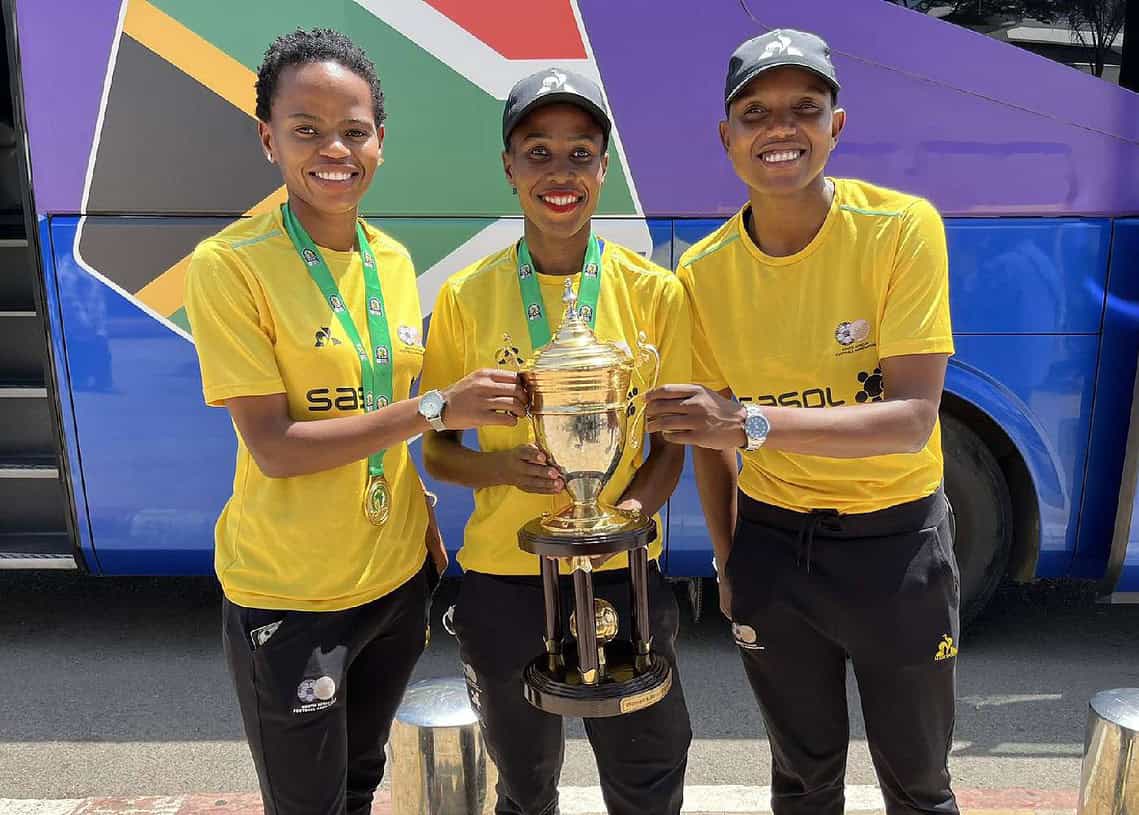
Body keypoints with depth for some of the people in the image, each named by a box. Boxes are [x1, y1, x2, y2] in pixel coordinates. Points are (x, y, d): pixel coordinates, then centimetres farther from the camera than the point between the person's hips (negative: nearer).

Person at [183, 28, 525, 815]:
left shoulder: (393, 260, 2)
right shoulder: (231, 263, -15)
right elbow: (273, 447, -20)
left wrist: (424, 523, 1)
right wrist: (436, 408, -25)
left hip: (397, 576, 5)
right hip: (289, 597, -5)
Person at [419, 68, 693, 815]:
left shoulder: (653, 293, -5)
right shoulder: (468, 297, -5)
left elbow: (670, 446, 2)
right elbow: (436, 449, 1)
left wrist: (629, 511, -17)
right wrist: (503, 467, -19)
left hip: (622, 575, 0)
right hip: (503, 580, 0)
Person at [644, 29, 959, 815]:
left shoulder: (902, 227, -16)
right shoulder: (704, 272, -7)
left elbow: (913, 419, -23)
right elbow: (710, 438, 4)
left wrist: (753, 421, -34)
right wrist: (728, 562, 3)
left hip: (897, 540, -2)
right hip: (771, 543, 2)